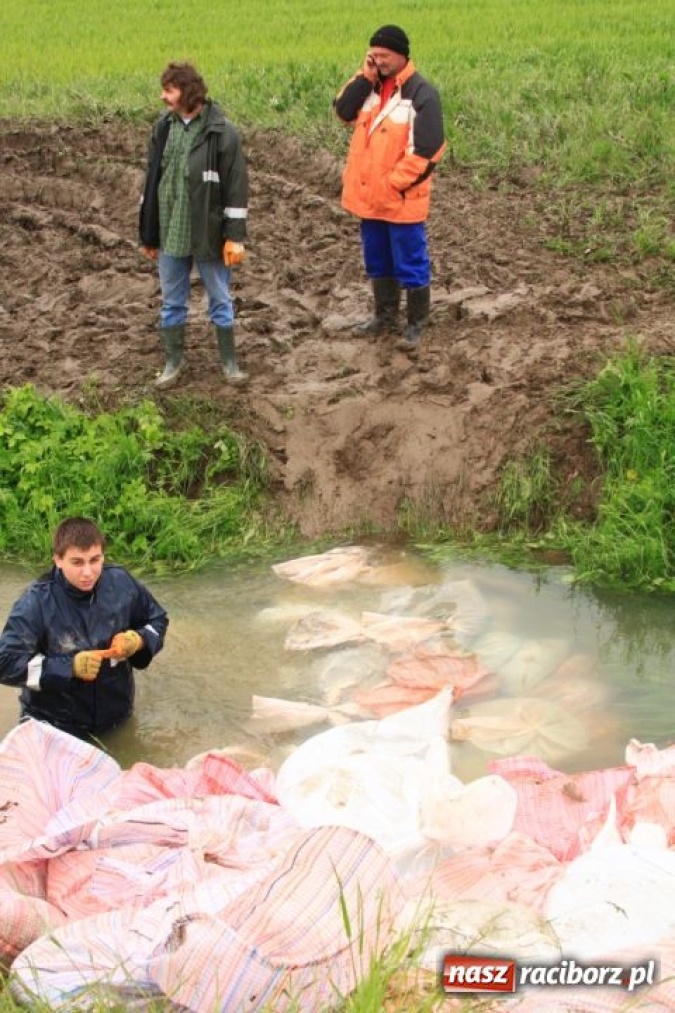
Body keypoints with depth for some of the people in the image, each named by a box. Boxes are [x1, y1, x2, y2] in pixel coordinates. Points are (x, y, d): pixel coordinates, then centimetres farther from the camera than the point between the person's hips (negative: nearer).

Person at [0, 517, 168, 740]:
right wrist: (70, 666, -29)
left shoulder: (120, 583, -10)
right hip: (53, 724, -4)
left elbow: (157, 620, 6)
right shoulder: (38, 601, -21)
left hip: (114, 713, 4)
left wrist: (139, 640, -16)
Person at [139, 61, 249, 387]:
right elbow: (151, 181, 10)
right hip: (170, 235, 4)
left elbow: (236, 188, -10)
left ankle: (229, 361, 25)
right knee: (171, 302, 13)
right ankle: (173, 361, 27)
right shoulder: (162, 129, 2)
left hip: (208, 235, -4)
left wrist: (235, 237, -12)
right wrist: (148, 235, 11)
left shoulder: (222, 132, -12)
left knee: (220, 301, 10)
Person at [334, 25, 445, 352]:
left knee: (410, 264, 3)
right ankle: (385, 314, 34)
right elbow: (344, 112, -4)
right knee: (378, 260, 19)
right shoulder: (371, 85, 7)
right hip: (369, 195, 7)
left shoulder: (422, 94, -15)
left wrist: (393, 183, -18)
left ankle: (416, 324, 15)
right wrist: (364, 77, -12)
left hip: (401, 199, -7)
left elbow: (427, 149, -18)